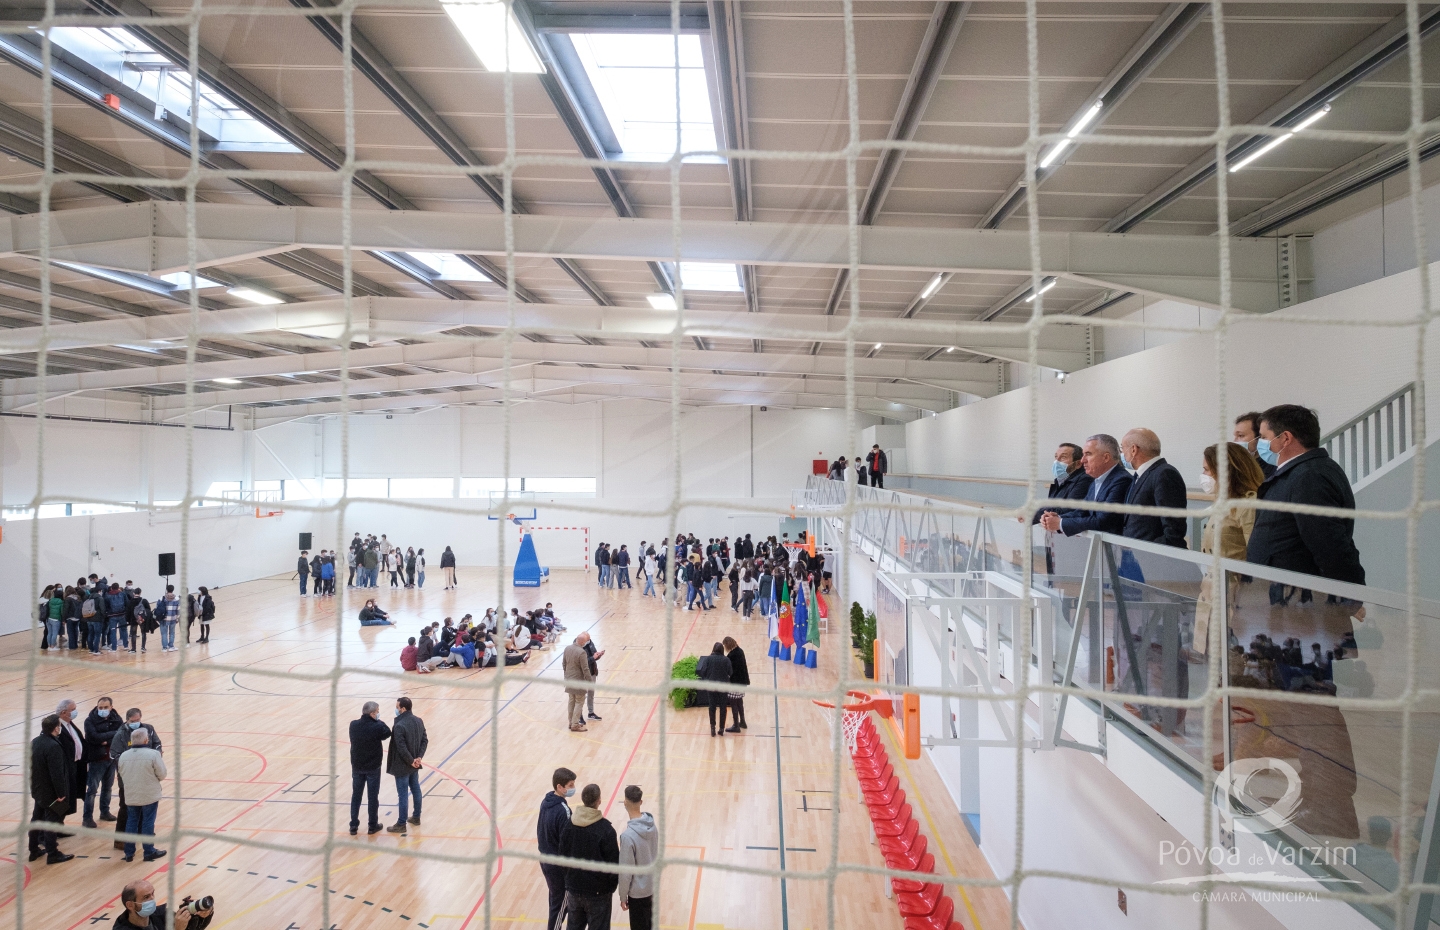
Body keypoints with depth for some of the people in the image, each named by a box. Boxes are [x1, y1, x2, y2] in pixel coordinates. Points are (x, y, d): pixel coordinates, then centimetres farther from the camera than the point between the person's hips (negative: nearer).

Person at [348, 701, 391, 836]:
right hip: (373, 767, -4)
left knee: (356, 795, 16)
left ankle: (353, 826, 22)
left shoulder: (353, 725, -9)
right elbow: (388, 733, -5)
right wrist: (379, 721, -4)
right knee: (373, 796, 10)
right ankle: (373, 826, 21)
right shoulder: (377, 727, -23)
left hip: (357, 766, 4)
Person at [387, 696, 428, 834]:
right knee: (415, 790, 19)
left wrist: (411, 761, -13)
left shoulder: (399, 726, -25)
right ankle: (416, 817, 33)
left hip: (402, 766, -8)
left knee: (403, 795, 3)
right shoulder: (419, 721, 0)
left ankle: (401, 824, 15)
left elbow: (401, 748, -25)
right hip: (414, 765, 8)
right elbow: (425, 741, 2)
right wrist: (419, 757, -3)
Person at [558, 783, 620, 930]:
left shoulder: (569, 824, -8)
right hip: (598, 890, -5)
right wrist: (613, 884, 3)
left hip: (574, 887, 5)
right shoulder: (605, 829, -23)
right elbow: (613, 863, -16)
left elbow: (563, 856, 2)